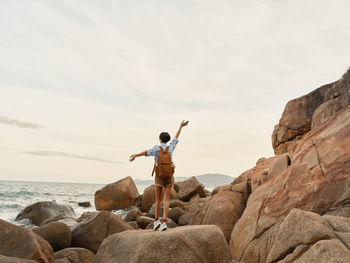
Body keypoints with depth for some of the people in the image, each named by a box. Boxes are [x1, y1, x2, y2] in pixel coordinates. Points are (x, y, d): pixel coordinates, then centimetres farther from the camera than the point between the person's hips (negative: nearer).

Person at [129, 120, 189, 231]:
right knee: (166, 200, -2)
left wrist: (136, 155, -39)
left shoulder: (157, 148, -7)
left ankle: (156, 220, 15)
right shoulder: (170, 147, 4)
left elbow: (147, 152, -28)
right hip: (169, 176, 2)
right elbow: (176, 138, 21)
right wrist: (181, 127, 35)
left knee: (158, 200, 14)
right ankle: (164, 222, -13)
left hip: (159, 177, -2)